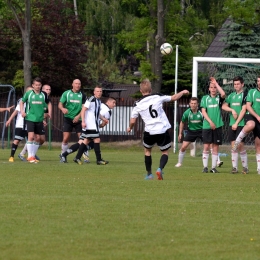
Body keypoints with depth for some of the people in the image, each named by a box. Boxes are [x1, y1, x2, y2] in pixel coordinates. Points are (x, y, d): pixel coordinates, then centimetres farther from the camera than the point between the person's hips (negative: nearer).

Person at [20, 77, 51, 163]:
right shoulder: (28, 94, -1)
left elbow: (48, 103, 21)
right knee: (31, 136, -14)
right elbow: (22, 102, 12)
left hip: (39, 119, 3)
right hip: (30, 118, -3)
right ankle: (30, 156, -8)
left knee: (37, 138, 6)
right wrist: (22, 111, -2)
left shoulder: (43, 95, 5)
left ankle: (33, 155, 19)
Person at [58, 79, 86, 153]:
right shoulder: (66, 93, 3)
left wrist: (78, 116, -15)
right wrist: (62, 108, -22)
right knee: (66, 139, -6)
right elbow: (60, 104, 1)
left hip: (78, 119, 1)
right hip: (68, 118, -1)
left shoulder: (82, 95, 5)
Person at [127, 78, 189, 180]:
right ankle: (160, 169, -14)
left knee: (147, 150, 25)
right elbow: (174, 98, 10)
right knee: (165, 152, 13)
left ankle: (149, 174, 24)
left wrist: (130, 128, 25)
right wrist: (182, 92, 30)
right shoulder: (158, 97, -1)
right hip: (163, 130, 0)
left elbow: (132, 121, 2)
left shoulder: (138, 105, -1)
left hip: (149, 132, 0)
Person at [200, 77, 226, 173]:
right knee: (206, 146, -3)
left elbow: (223, 94, -17)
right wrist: (210, 122, -11)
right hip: (207, 125, 0)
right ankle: (205, 167, 2)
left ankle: (214, 167, 6)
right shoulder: (205, 98, 8)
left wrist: (216, 83, -8)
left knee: (215, 147, 2)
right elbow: (203, 111, 1)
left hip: (218, 125, 0)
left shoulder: (219, 98, 7)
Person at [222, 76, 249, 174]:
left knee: (240, 145, -8)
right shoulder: (231, 95, 15)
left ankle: (245, 167, 2)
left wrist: (237, 123, -11)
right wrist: (232, 110, -10)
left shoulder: (245, 94, -3)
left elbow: (243, 110, -8)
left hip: (241, 124, -5)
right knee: (233, 145, 3)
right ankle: (234, 167, 5)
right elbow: (224, 106, 9)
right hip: (232, 124, 5)